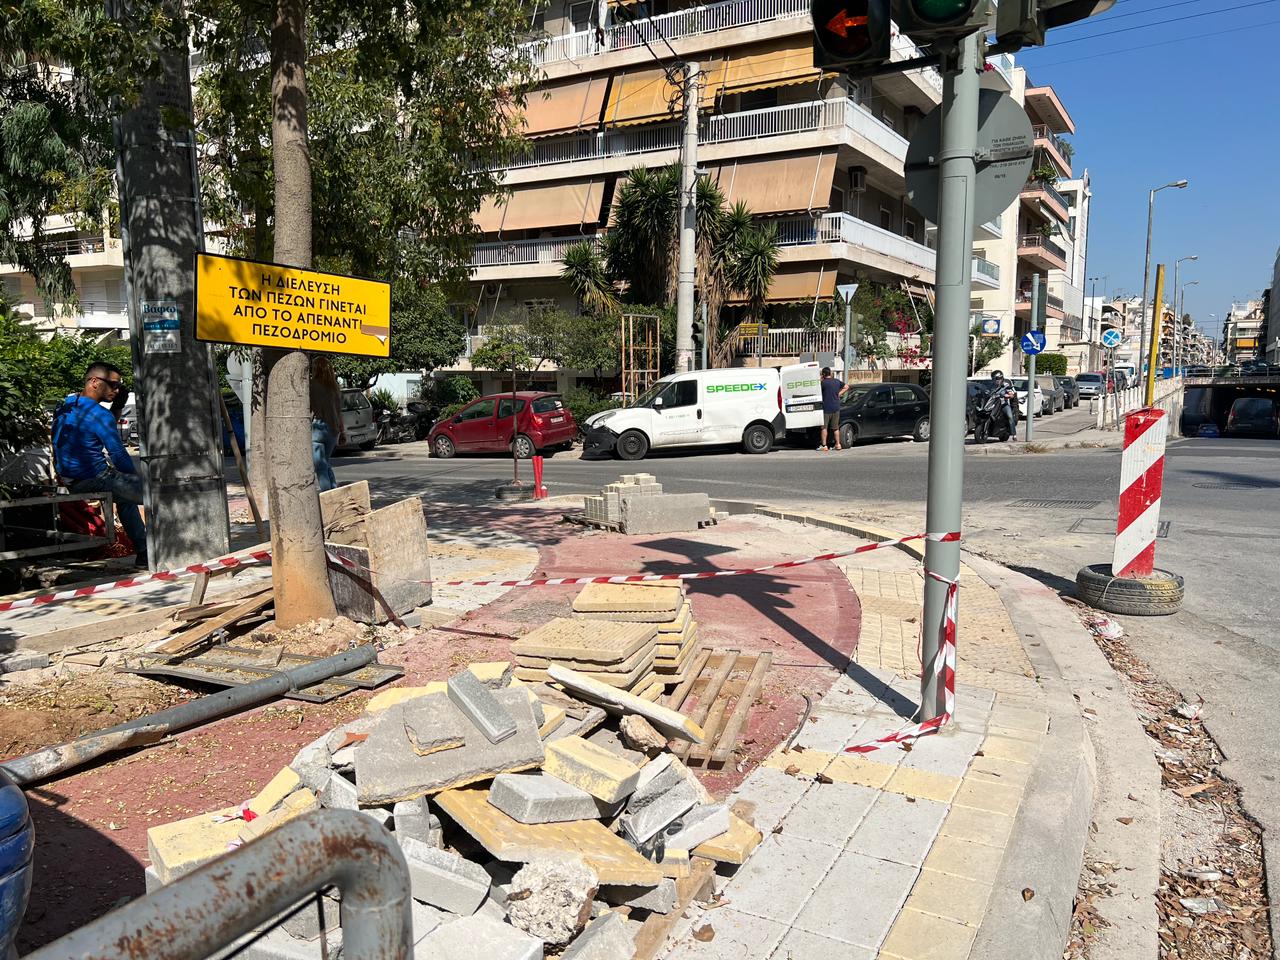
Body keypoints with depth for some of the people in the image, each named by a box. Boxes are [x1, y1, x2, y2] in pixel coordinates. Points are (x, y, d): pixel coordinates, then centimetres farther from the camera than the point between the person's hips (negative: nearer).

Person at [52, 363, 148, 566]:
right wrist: (135, 475, 3)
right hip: (95, 481, -10)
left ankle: (143, 550, 32)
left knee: (125, 497, 32)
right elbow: (119, 455, -16)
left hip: (71, 483, 10)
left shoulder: (64, 409, 10)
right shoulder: (99, 414, -18)